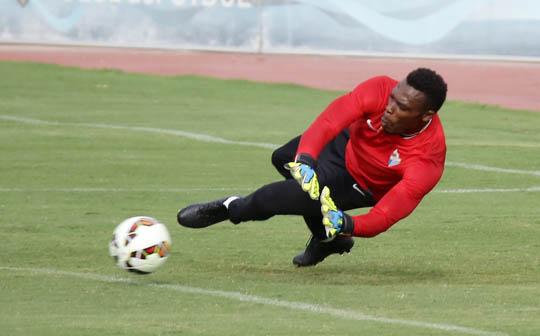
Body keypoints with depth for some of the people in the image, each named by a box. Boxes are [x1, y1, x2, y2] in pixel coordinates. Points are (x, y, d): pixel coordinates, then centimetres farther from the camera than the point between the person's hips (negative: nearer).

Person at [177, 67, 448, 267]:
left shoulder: (428, 156, -43)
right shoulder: (381, 90, -35)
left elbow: (394, 208, -47)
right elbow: (333, 117, -44)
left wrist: (347, 225, -64)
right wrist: (304, 158, -59)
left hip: (361, 186, -5)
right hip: (347, 143, 5)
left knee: (278, 198, -15)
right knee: (283, 158, 27)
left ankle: (231, 209, 22)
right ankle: (327, 240, 40)